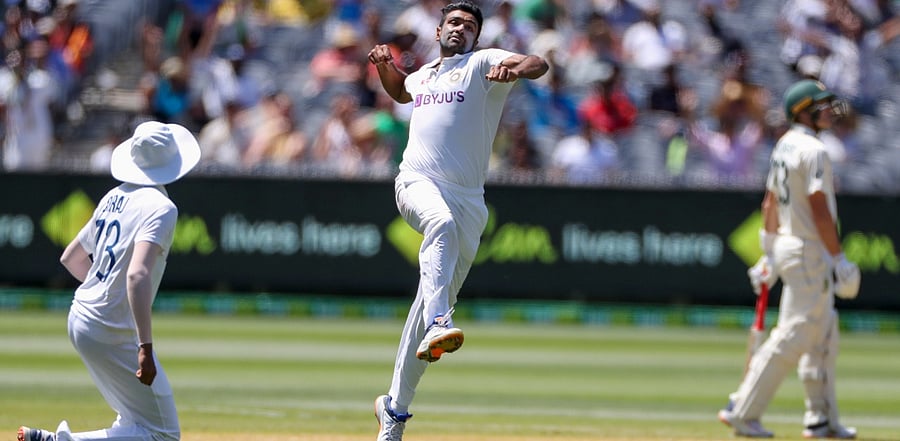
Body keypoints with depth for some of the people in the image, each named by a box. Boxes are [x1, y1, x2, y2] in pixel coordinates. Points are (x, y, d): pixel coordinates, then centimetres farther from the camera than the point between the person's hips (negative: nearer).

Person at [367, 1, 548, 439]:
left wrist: (514, 71, -34)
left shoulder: (484, 63, 8)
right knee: (441, 222, -37)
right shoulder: (423, 74, 22)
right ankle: (437, 325, -55)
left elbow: (539, 64, -11)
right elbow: (400, 91, 46)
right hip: (417, 183, 1)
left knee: (434, 301, 2)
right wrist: (385, 63, 25)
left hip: (467, 198, -1)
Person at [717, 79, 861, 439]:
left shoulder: (784, 146, 12)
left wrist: (768, 253, 20)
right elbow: (819, 210, -22)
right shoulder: (813, 150, -17)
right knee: (793, 336, -8)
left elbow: (770, 203, 16)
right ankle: (742, 410, -8)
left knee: (823, 338, 15)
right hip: (810, 251, -10)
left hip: (786, 245, 10)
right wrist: (839, 258, -20)